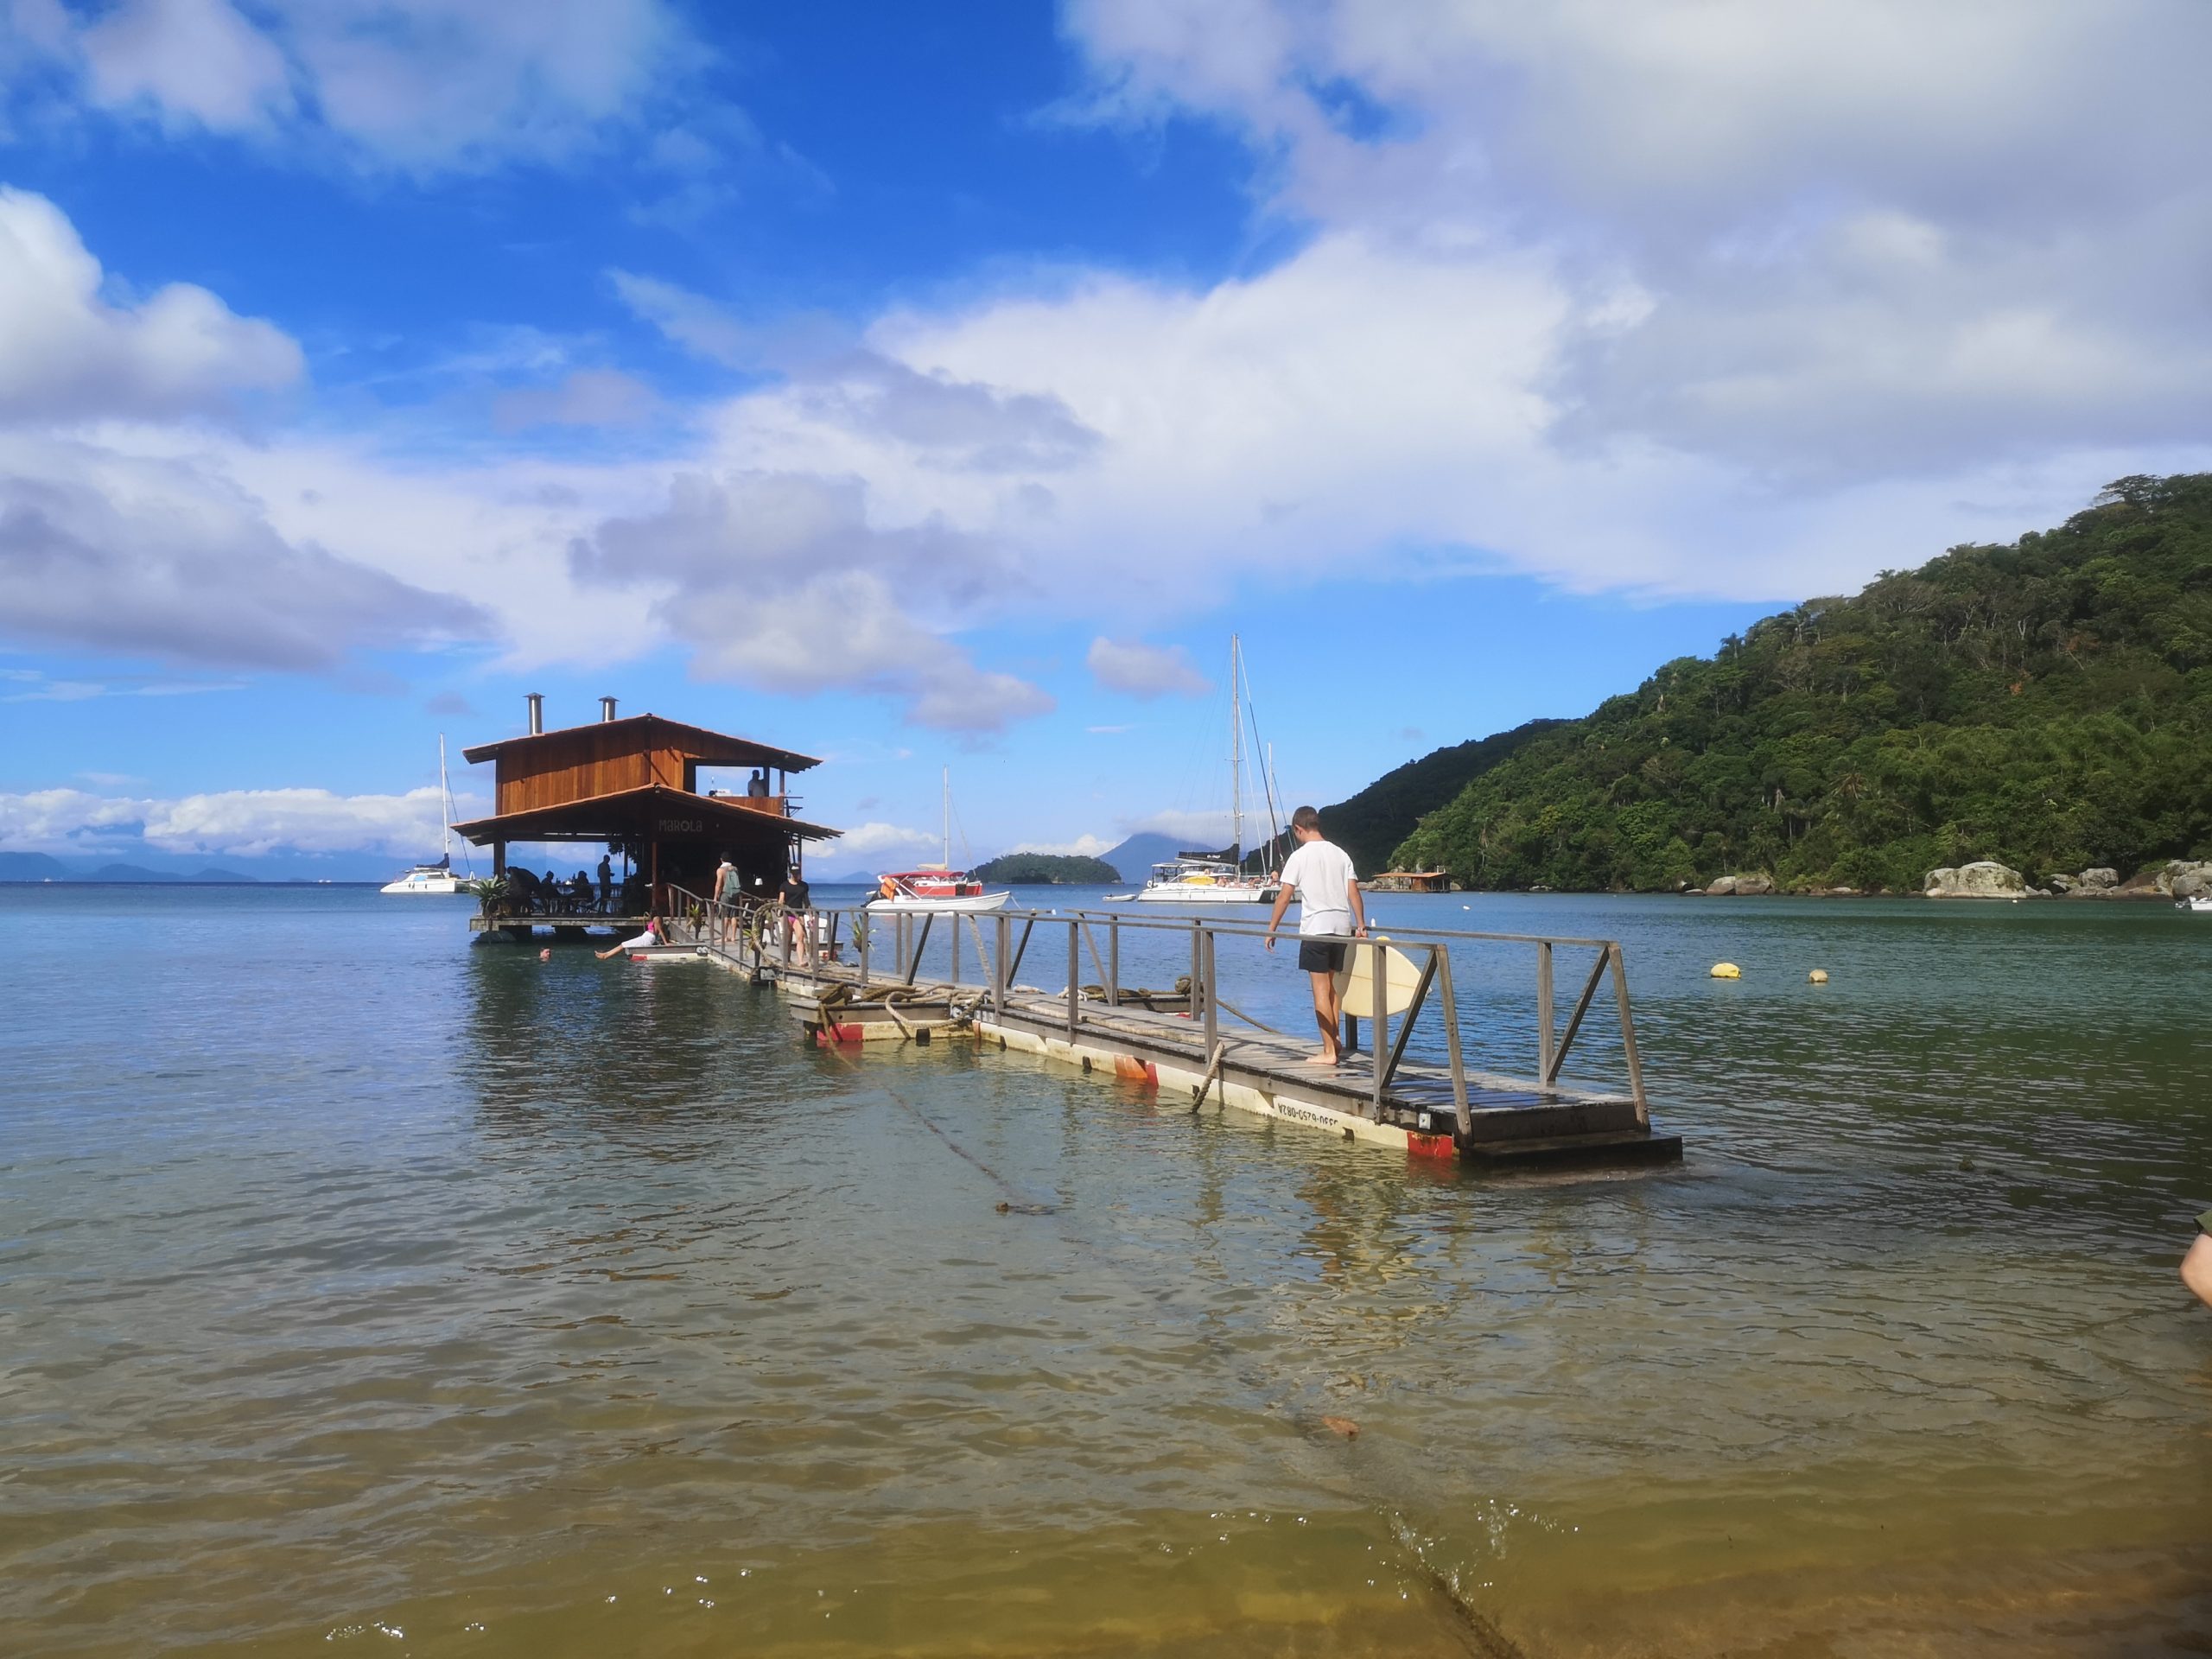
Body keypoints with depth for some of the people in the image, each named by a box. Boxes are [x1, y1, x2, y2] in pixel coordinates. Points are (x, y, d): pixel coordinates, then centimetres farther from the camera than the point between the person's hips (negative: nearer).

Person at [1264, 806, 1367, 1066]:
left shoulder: (1299, 856, -5)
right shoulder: (1341, 854, 9)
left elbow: (1284, 897, -5)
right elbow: (1353, 892, 4)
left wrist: (1272, 929, 2)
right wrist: (1361, 926, 9)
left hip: (1315, 927, -5)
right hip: (1342, 926, 5)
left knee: (1321, 988, -2)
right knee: (1332, 985, 18)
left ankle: (1329, 1052, -3)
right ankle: (1336, 1040, 18)